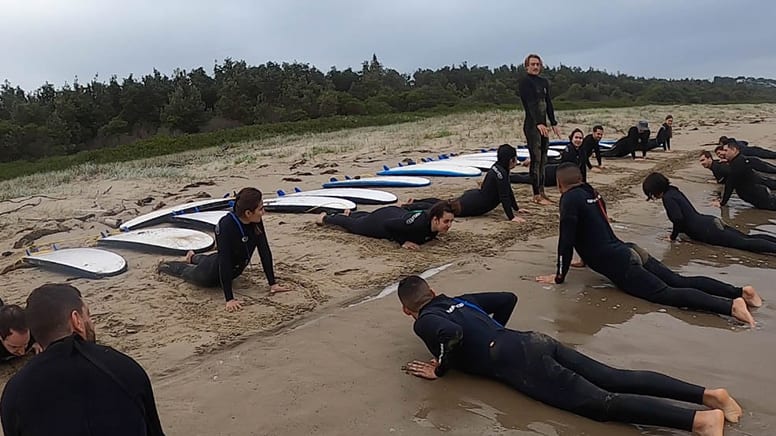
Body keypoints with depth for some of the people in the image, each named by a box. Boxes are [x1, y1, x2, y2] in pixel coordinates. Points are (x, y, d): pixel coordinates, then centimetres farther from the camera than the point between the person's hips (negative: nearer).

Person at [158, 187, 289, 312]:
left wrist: (273, 283, -19)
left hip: (236, 269, 6)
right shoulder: (226, 225, -39)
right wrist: (229, 299, -41)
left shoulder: (256, 222, -21)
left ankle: (193, 257, 68)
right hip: (213, 273, -5)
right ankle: (165, 266, 55)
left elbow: (265, 252, -17)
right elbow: (224, 261, -40)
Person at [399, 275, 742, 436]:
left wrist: (440, 369, -5)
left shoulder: (424, 321, 2)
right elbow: (508, 298, 31)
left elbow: (452, 333, -22)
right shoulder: (460, 300, 26)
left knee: (601, 403, -15)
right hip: (535, 341, 8)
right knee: (617, 379, 2)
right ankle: (707, 393, -7)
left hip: (518, 363, -8)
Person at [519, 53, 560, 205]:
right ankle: (536, 195, -2)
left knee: (543, 160, 8)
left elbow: (548, 104, 18)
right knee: (536, 159, -7)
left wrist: (554, 124, 14)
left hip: (543, 125, 7)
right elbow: (530, 104, -17)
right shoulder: (525, 82, -7)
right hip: (531, 125, -7)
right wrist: (538, 124, -27)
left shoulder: (544, 82, 16)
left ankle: (542, 193, 14)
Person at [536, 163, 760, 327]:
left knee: (666, 293, -17)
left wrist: (559, 276, -5)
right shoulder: (591, 193, 19)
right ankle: (739, 291, -5)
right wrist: (588, 259, 42)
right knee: (679, 281, 4)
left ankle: (730, 305, -31)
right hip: (630, 252, 9)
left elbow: (566, 240, -12)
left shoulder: (570, 199, -8)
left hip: (619, 263, -9)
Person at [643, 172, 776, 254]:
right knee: (747, 238, 4)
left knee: (743, 242, -18)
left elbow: (678, 219, -21)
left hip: (707, 232, -9)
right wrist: (676, 231, 24)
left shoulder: (668, 198, -12)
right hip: (711, 222, 9)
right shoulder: (673, 191, 18)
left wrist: (673, 236, -6)